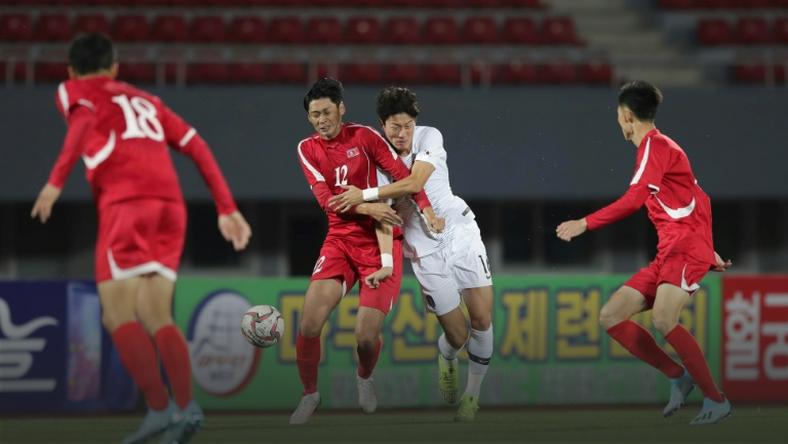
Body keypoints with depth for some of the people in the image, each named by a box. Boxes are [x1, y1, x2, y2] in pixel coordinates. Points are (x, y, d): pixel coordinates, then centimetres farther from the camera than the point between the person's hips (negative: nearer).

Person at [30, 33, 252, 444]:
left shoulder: (74, 92, 15)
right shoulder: (145, 100, 31)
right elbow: (197, 147, 23)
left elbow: (84, 122, -9)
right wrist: (227, 209, 22)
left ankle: (159, 408, -19)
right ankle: (186, 406, -14)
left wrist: (56, 181, -19)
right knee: (155, 318, 5)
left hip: (126, 204, -5)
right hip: (170, 208, 5)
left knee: (119, 317, -5)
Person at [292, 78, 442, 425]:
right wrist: (368, 207, -21)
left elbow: (403, 175, -5)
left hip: (380, 241, -2)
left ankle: (365, 378, 24)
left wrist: (426, 208, -20)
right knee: (309, 324, -16)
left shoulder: (364, 136, -4)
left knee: (366, 335, -12)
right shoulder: (308, 149, 2)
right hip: (340, 240, 2)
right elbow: (325, 198, -7)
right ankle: (309, 393, 7)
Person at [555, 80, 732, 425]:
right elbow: (699, 201, 27)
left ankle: (716, 399, -22)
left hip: (686, 248, -10)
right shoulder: (658, 147, 21)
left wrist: (584, 224, -17)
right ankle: (678, 377, 3)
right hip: (668, 254, 10)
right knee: (610, 317, 3)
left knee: (663, 320, -30)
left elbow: (634, 200, -20)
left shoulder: (655, 144, -7)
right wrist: (709, 253, 28)